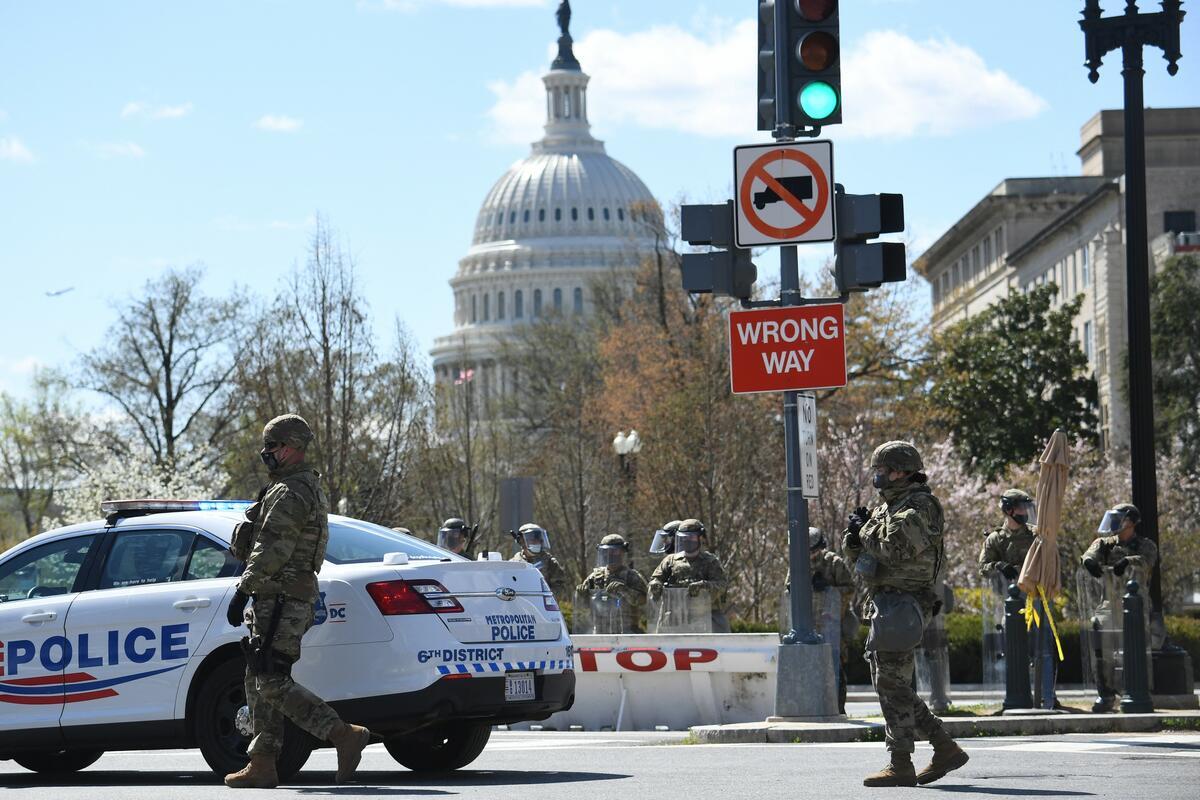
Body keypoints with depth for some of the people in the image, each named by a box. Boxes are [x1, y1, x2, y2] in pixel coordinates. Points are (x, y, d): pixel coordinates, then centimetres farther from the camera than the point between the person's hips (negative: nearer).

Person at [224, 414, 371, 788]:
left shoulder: (290, 494, -14)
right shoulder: (310, 488, 21)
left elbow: (271, 551, -21)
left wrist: (242, 591, -19)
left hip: (279, 601, -11)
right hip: (292, 599, 11)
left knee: (272, 684, -14)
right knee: (259, 683, 11)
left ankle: (345, 736, -18)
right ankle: (262, 765, 11)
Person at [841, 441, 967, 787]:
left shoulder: (919, 506, -11)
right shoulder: (886, 507, 18)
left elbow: (895, 549, -24)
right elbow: (857, 558, 21)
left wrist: (866, 529, -8)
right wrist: (854, 534, 0)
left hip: (901, 605, -10)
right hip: (885, 603, 10)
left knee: (891, 683, -10)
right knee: (891, 683, 12)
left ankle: (901, 766, -9)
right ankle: (946, 749, 15)